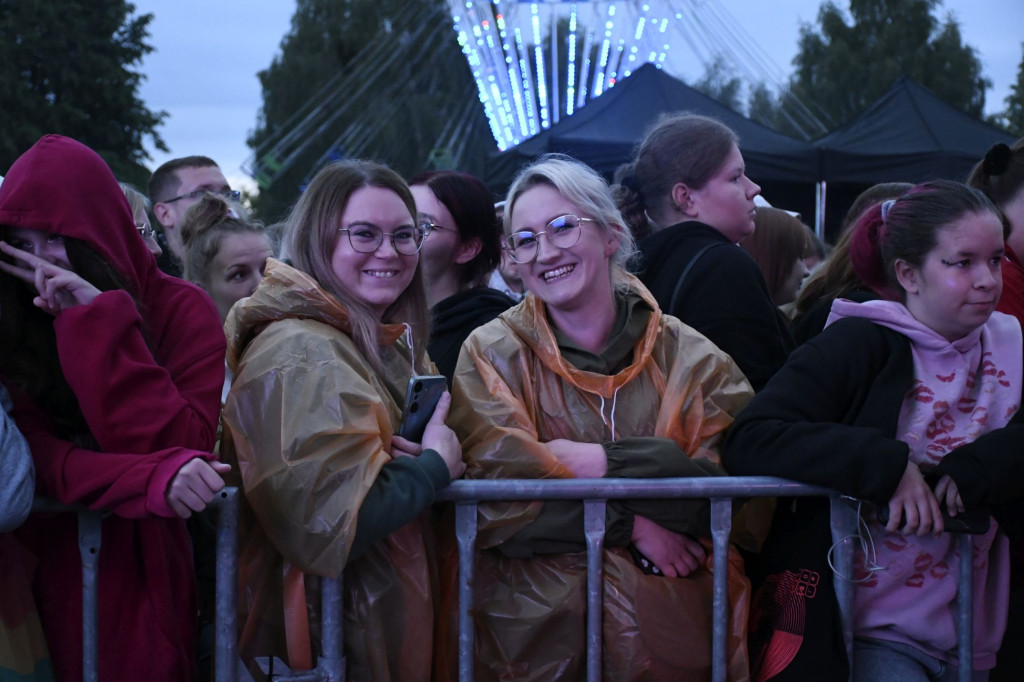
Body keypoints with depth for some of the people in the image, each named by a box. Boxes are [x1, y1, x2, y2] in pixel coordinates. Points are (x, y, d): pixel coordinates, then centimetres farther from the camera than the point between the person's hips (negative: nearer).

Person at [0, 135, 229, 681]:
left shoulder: (181, 312, -4)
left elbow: (183, 447, -15)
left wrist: (100, 322, -18)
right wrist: (153, 479, -28)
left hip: (149, 572, -1)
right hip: (52, 578, 1)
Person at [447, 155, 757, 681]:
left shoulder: (693, 361, 7)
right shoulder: (491, 356, 6)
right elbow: (493, 501, -7)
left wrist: (609, 463, -12)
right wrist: (629, 523, -13)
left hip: (672, 635, 0)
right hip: (539, 633, 0)